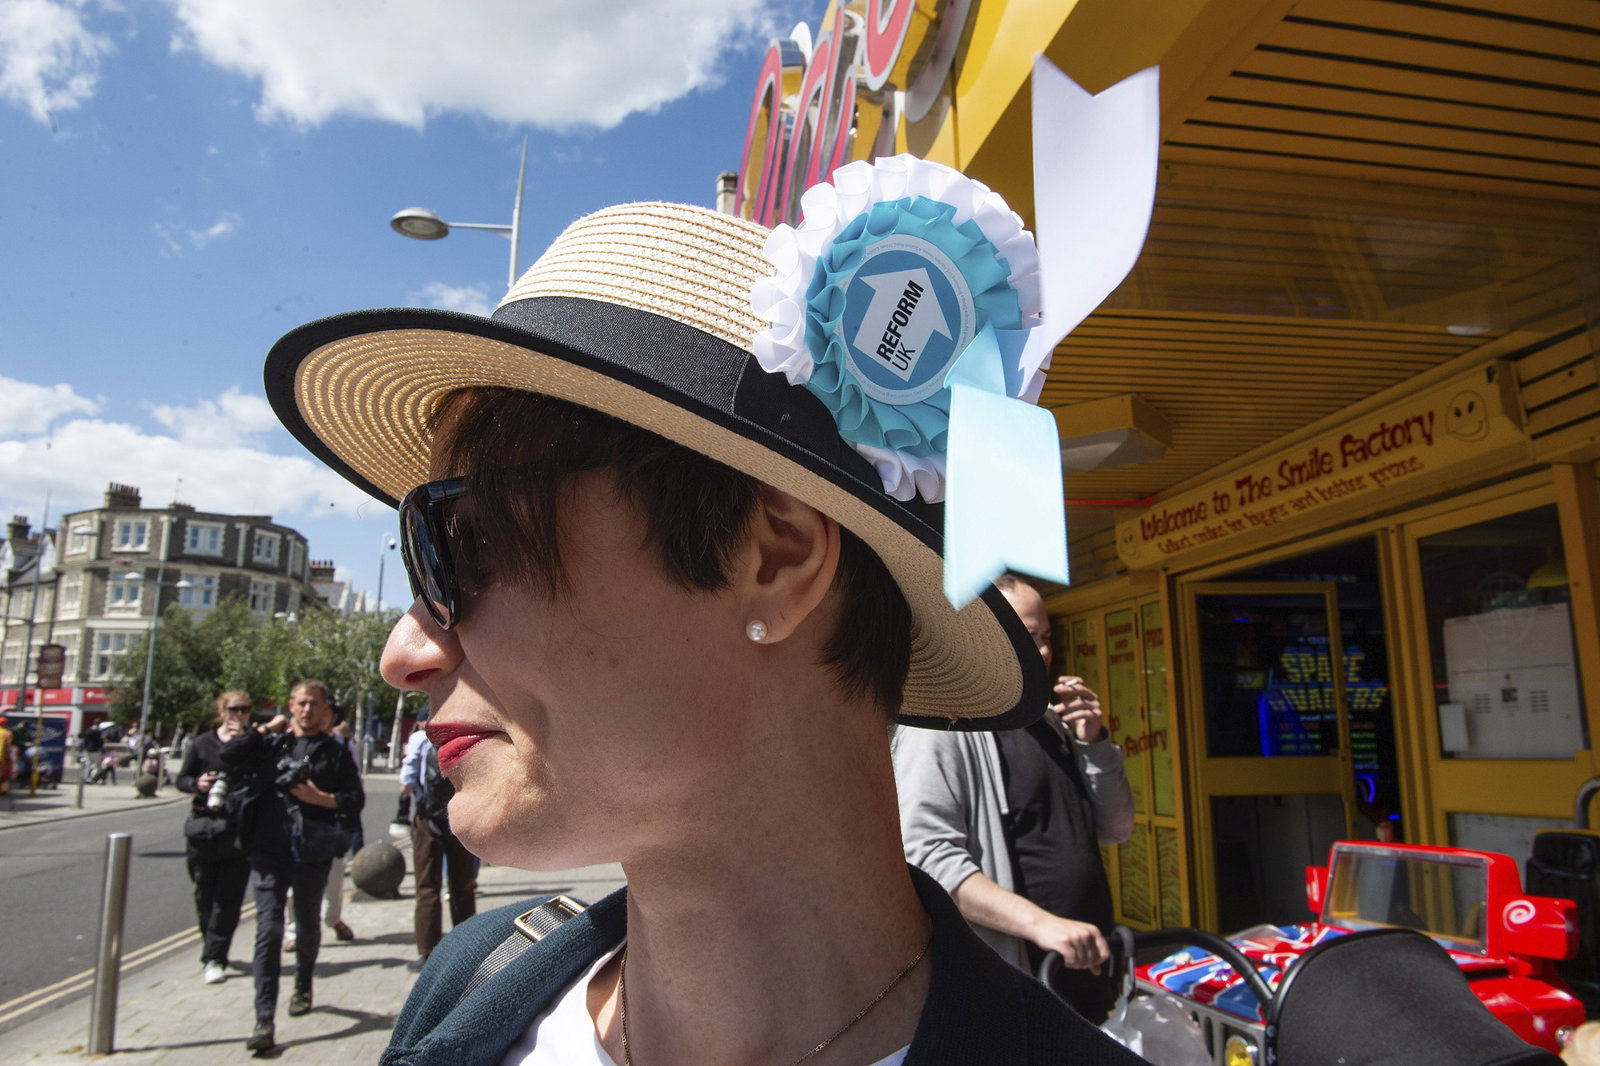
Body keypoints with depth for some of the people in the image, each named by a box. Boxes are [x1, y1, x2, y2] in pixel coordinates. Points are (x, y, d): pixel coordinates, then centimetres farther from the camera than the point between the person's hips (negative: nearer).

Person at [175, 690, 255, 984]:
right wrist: (197, 783, -11)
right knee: (204, 893, 13)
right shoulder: (202, 744, 4)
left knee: (229, 896, -4)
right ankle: (211, 943, 35)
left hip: (240, 828, -2)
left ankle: (214, 958, 2)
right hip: (205, 825, 2)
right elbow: (182, 779, 11)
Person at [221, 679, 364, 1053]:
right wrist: (266, 729, -4)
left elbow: (357, 799, 1)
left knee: (308, 927, 17)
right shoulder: (271, 744, 8)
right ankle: (264, 1021, -4)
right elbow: (228, 756, -7)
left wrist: (323, 799, -15)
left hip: (311, 856, 0)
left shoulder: (334, 752, 3)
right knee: (268, 932, -7)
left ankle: (303, 985, 43)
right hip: (269, 853, 0)